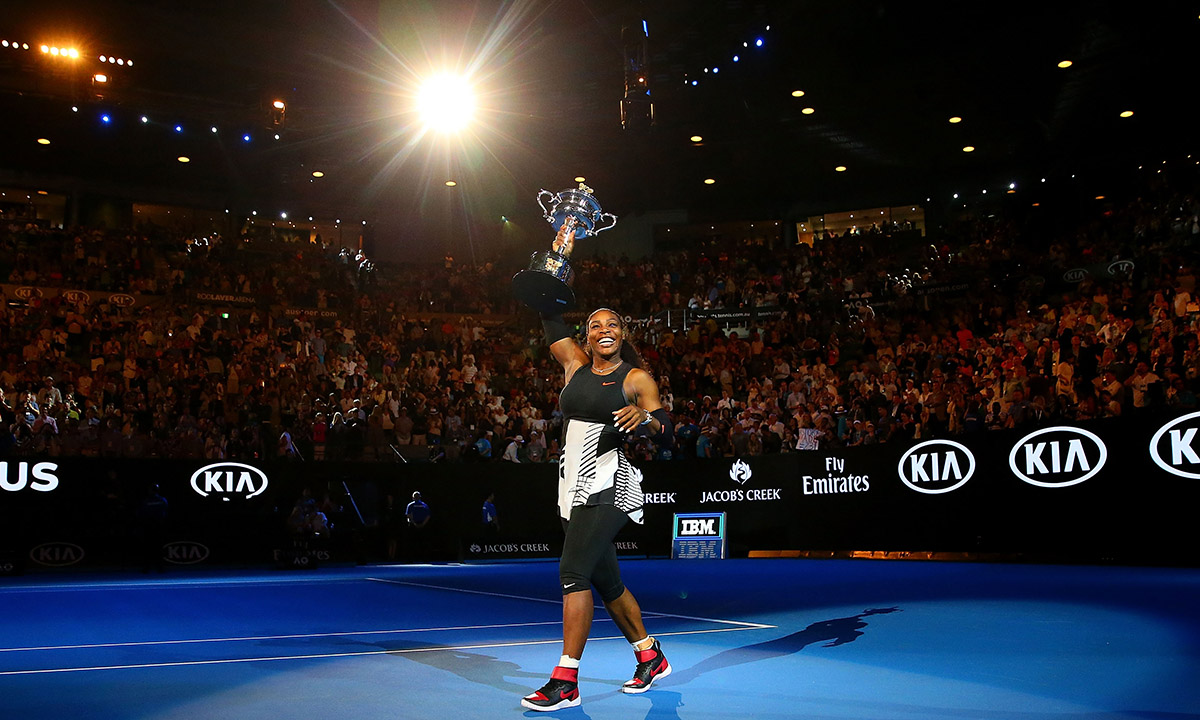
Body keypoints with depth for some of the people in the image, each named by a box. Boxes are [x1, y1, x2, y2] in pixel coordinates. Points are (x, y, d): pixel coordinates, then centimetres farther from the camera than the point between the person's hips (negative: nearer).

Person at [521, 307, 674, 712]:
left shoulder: (636, 378, -3)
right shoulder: (576, 364, 12)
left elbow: (667, 435, -10)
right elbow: (553, 323, 21)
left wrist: (646, 417, -29)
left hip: (607, 486, -7)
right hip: (574, 488, 7)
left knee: (573, 571, -17)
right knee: (606, 582, 15)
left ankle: (565, 681, -12)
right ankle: (651, 658, 32)